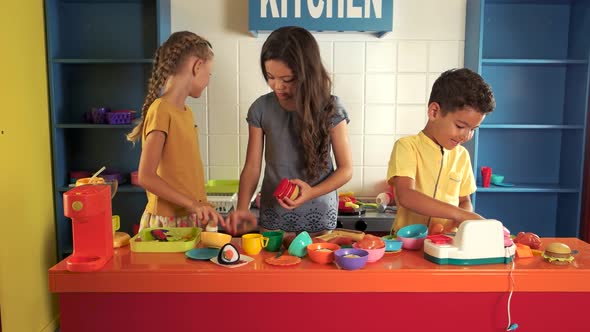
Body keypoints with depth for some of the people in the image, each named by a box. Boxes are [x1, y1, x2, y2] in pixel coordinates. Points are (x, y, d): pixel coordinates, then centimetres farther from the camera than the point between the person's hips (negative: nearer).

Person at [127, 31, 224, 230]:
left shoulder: (186, 112, 10)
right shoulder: (161, 110, -15)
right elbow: (146, 177, -20)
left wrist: (201, 206, 7)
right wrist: (192, 204, -24)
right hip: (168, 222, -7)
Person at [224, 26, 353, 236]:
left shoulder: (330, 109, -10)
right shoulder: (261, 109, -5)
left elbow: (345, 169, -5)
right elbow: (252, 167, -3)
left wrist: (312, 192, -20)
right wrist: (242, 208, -19)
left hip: (319, 218, -1)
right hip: (273, 216, 2)